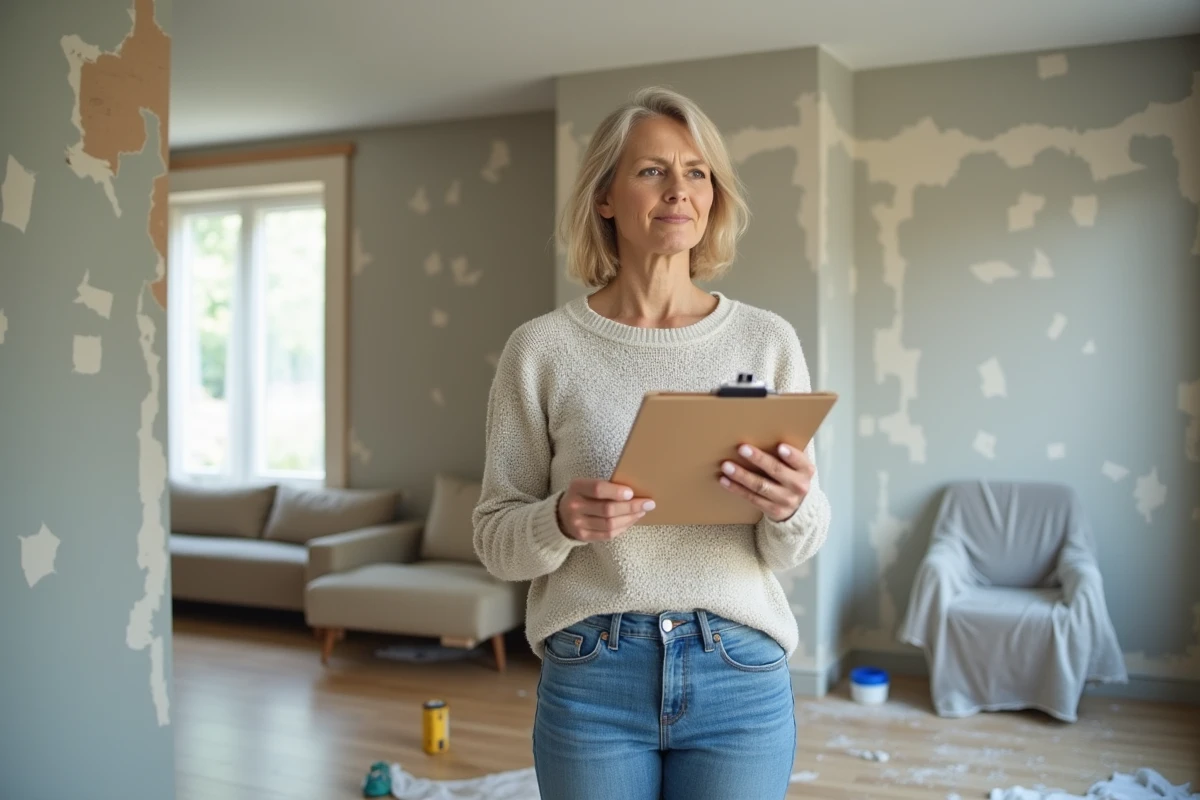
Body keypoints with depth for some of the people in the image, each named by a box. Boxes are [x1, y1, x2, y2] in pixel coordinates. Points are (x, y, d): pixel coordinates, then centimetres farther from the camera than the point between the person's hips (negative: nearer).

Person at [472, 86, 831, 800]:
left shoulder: (769, 340, -1)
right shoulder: (541, 348, -5)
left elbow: (798, 548, 2)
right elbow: (495, 538, 0)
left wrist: (790, 506, -20)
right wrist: (561, 521, -21)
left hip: (741, 673, 1)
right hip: (592, 679, -1)